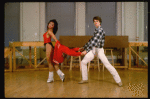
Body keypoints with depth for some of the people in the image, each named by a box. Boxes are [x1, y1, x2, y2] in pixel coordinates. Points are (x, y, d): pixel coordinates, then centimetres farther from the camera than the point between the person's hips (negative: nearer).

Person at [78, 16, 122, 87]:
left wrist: (86, 50, -22)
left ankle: (118, 81, -4)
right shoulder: (96, 30, 14)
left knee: (107, 65, -12)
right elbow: (91, 40, 22)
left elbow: (94, 41, -21)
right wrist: (84, 47, 25)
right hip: (93, 49, 8)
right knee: (83, 62, 6)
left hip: (99, 50, -8)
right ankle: (85, 79, 18)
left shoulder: (100, 30, -14)